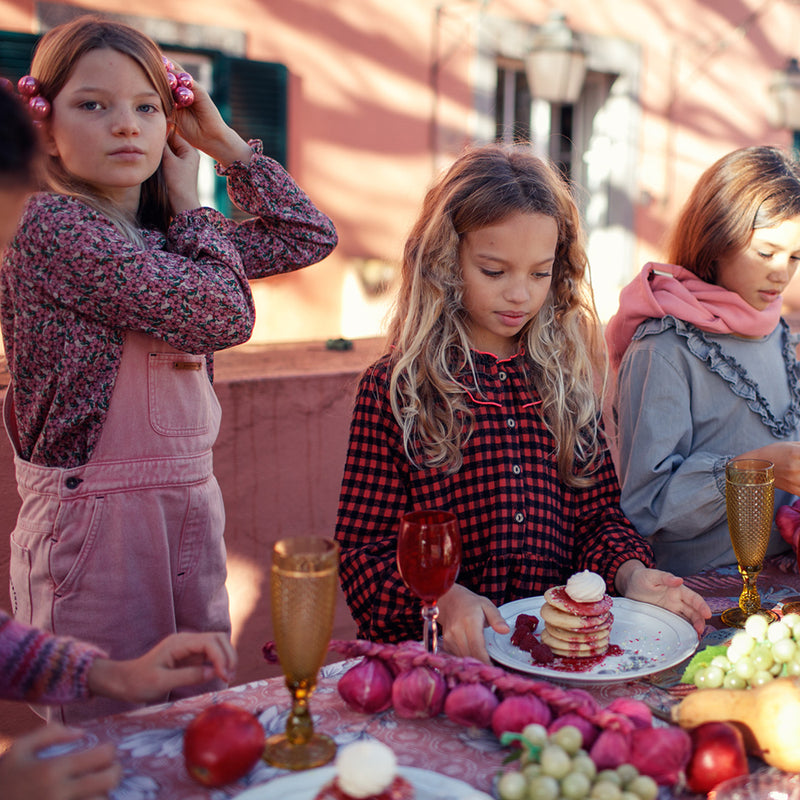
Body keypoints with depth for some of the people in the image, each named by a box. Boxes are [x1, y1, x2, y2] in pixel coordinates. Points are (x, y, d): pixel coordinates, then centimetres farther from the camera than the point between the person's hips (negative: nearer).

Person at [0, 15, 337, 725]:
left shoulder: (164, 235, 11)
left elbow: (311, 236, 15)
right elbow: (223, 315, -20)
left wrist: (222, 141, 10)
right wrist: (191, 205, -4)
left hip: (190, 506, 8)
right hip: (93, 524, -8)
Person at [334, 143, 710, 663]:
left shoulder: (567, 382, 12)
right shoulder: (394, 389, -1)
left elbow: (600, 510, 16)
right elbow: (363, 549, -2)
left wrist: (630, 573, -6)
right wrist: (442, 599, -20)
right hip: (437, 655, -3)